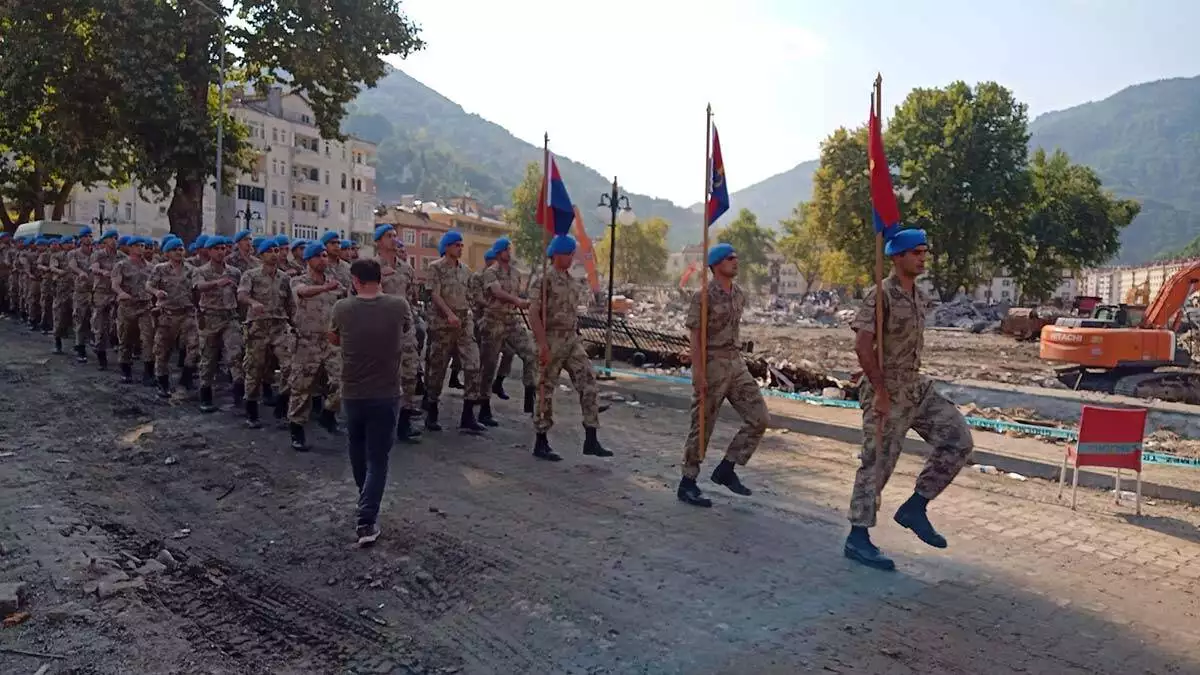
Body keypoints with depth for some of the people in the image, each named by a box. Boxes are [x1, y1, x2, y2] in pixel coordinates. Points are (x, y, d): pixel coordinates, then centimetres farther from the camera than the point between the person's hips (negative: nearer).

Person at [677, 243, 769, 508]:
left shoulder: (739, 294, 10)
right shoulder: (704, 296, -11)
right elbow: (695, 337, -13)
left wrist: (738, 358, 17)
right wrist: (698, 372, -18)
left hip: (736, 362, 7)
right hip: (711, 365, -7)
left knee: (759, 417, -1)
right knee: (703, 426, 1)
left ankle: (726, 470, 12)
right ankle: (687, 485, 14)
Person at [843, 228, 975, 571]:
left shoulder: (921, 296, 11)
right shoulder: (881, 295, -14)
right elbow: (862, 345, -22)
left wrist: (914, 382, 17)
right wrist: (881, 391, -22)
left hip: (917, 387, 8)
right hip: (887, 392, -8)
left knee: (959, 439, 0)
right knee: (877, 463, -2)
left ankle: (915, 508, 10)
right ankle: (858, 538, 10)